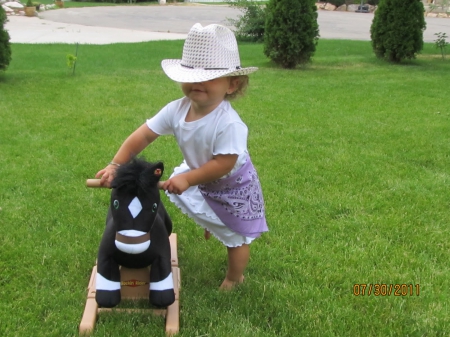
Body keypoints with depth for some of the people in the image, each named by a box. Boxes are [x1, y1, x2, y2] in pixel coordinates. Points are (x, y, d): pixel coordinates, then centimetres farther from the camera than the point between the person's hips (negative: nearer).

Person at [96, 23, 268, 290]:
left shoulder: (228, 123, -41)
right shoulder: (177, 110, -23)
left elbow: (224, 164, -37)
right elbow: (143, 136, -22)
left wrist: (187, 179, -37)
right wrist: (116, 166, -29)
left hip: (232, 186, -6)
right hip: (200, 175, 6)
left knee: (236, 236, 14)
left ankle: (234, 279, 40)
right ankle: (212, 226, 71)